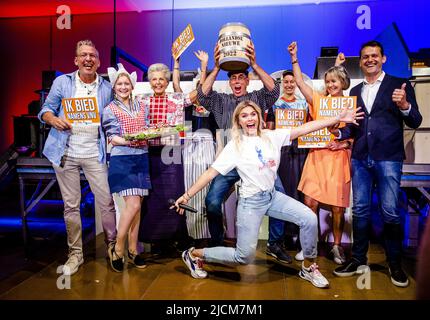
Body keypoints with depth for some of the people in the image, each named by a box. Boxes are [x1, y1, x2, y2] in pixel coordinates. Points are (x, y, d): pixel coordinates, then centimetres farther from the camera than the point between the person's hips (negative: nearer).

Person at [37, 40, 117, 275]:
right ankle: (75, 253, 20)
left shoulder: (106, 88, 7)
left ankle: (112, 245, 17)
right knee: (71, 205, 7)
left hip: (95, 153, 0)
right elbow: (46, 109, 6)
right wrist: (53, 119, -16)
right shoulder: (62, 82, 5)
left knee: (106, 201, -2)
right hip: (65, 153, 0)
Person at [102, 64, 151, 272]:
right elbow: (112, 138, -6)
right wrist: (130, 141, -24)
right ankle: (117, 249, 5)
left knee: (137, 206, 7)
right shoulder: (109, 110, 1)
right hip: (121, 159, -5)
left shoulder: (142, 107, 14)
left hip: (141, 158, 5)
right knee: (133, 205, -13)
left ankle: (132, 250, 18)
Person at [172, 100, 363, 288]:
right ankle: (194, 254, 20)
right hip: (251, 201, -5)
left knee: (309, 219, -10)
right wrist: (187, 195, -14)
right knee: (244, 256, -1)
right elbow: (211, 172, -11)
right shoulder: (234, 146, -10)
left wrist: (338, 119, -11)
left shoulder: (272, 136, 0)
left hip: (273, 196, 5)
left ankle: (308, 267, 13)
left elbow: (302, 129, -6)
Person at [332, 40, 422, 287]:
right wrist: (338, 132, -2)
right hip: (360, 158, 4)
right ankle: (359, 259, 21)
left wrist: (405, 106, -20)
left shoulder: (400, 85, 3)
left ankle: (395, 264, 17)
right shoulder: (355, 91, 15)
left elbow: (415, 122, -2)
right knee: (360, 210, 8)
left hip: (388, 158, -4)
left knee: (391, 212, -1)